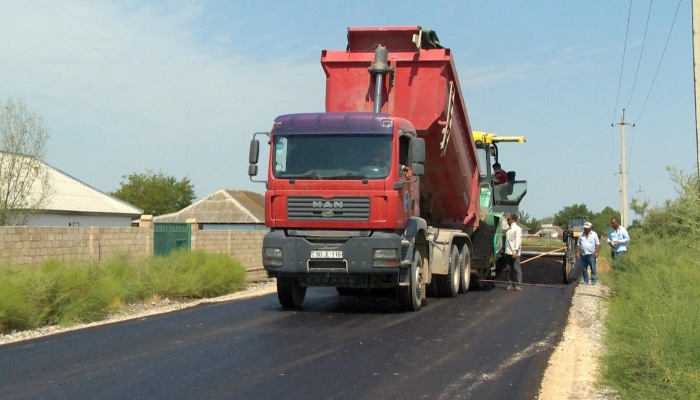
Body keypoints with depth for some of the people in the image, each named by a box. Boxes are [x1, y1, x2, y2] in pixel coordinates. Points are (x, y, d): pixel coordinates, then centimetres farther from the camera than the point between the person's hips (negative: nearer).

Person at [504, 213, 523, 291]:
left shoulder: (517, 228, -6)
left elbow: (518, 240, -13)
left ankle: (518, 285, -4)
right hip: (508, 252, 8)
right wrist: (506, 251, 12)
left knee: (517, 269, -5)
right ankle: (511, 284, 12)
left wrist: (515, 251, -19)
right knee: (510, 269, 8)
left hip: (515, 253, -8)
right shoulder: (508, 229, 16)